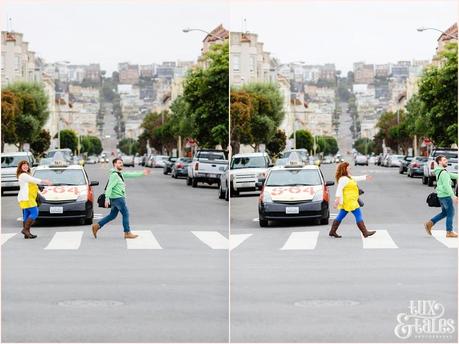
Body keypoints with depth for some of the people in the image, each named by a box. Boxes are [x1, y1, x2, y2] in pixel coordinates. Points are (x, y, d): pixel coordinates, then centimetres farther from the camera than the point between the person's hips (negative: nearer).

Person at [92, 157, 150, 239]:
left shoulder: (120, 173, 13)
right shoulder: (114, 175, -16)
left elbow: (130, 175, 19)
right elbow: (109, 187, -22)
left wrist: (142, 173, 18)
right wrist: (107, 199, -27)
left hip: (118, 198, 10)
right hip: (117, 198, -10)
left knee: (112, 215, 14)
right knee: (126, 214, -2)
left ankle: (97, 226, 15)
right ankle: (127, 233, 6)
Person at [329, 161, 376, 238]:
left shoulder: (348, 177, 15)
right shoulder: (343, 179, -17)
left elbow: (356, 178, 31)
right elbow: (339, 189, -24)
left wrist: (365, 177, 39)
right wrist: (337, 199, -31)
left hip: (350, 200, 11)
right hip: (348, 201, -11)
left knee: (340, 216, 12)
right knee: (358, 215, -5)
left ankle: (332, 232, 16)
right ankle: (365, 232, -2)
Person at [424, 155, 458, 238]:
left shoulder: (439, 172, 13)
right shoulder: (443, 173, -17)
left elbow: (451, 175, 20)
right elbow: (447, 186, -24)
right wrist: (453, 196, -27)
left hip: (441, 195, 9)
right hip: (446, 196, -9)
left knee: (444, 213, 18)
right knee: (450, 213, 1)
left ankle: (429, 224, 14)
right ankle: (449, 232, 7)